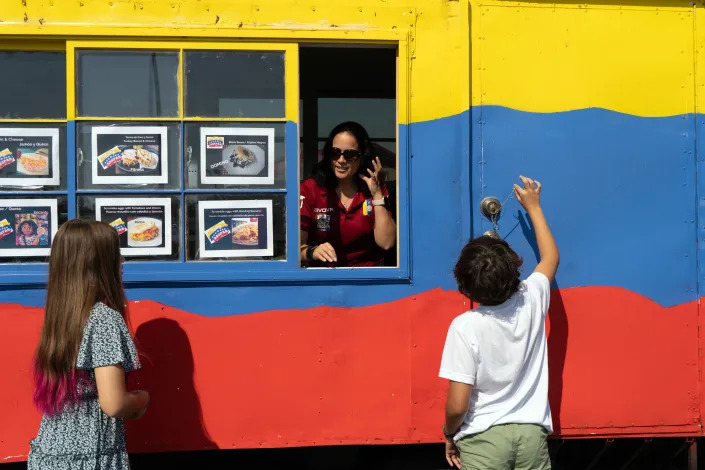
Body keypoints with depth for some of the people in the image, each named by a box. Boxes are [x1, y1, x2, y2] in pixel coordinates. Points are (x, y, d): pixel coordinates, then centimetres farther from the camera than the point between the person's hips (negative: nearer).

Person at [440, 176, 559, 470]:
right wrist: (533, 207, 28)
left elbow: (457, 405, -16)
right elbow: (551, 257, 19)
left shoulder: (465, 326, -16)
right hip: (531, 434, 4)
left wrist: (450, 435, 4)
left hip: (484, 438, -4)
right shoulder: (532, 301, -4)